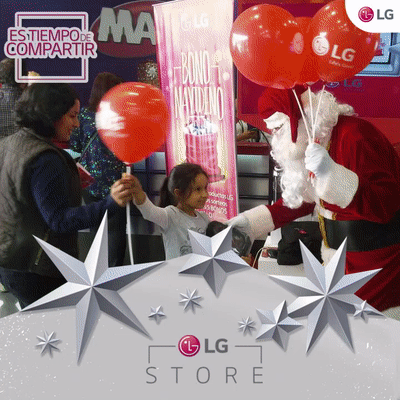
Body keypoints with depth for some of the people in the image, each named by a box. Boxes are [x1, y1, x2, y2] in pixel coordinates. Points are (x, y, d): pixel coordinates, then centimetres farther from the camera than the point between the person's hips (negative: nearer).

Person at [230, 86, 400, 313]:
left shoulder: (355, 135, -23)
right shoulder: (309, 141, 4)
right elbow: (301, 199, 17)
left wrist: (331, 173, -41)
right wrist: (250, 221, 9)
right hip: (339, 253, 8)